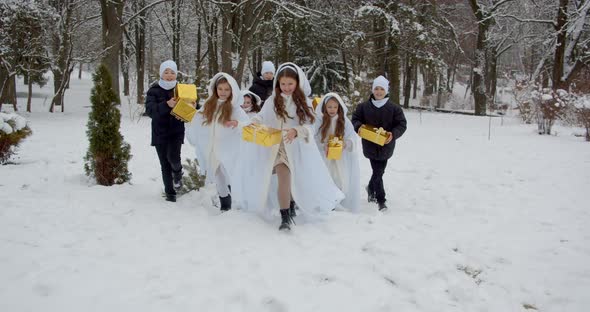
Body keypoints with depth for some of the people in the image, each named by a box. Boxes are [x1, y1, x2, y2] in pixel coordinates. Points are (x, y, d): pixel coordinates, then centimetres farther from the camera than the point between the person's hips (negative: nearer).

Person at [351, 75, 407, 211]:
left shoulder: (394, 108, -5)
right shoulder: (363, 106, -2)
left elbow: (401, 125, -2)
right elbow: (355, 119, 8)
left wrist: (393, 134, -21)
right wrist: (359, 126, -15)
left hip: (385, 147, 1)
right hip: (370, 146, -1)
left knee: (379, 171, 14)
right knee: (377, 172, -3)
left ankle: (371, 188, 44)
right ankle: (381, 200, 9)